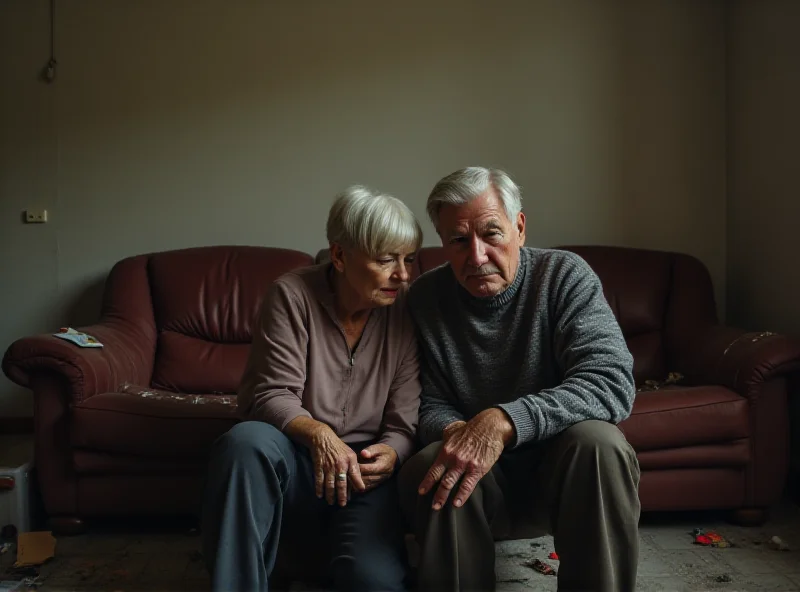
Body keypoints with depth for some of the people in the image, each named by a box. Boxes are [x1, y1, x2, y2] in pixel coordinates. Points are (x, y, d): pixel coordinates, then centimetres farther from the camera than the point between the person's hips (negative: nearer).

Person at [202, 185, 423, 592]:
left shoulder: (407, 314, -3)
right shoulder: (292, 295, -8)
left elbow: (405, 423, -4)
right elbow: (272, 395, -13)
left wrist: (390, 454, -26)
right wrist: (319, 434, -32)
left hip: (362, 470, 1)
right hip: (296, 461, 0)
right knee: (246, 441, -36)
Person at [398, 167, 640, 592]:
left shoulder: (565, 277, -12)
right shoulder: (425, 298, -4)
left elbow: (613, 382, -25)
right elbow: (431, 405, -1)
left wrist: (505, 420, -38)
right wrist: (455, 431, -27)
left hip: (559, 461, 0)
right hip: (474, 466, 1)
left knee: (599, 443, -32)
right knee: (431, 473, -31)